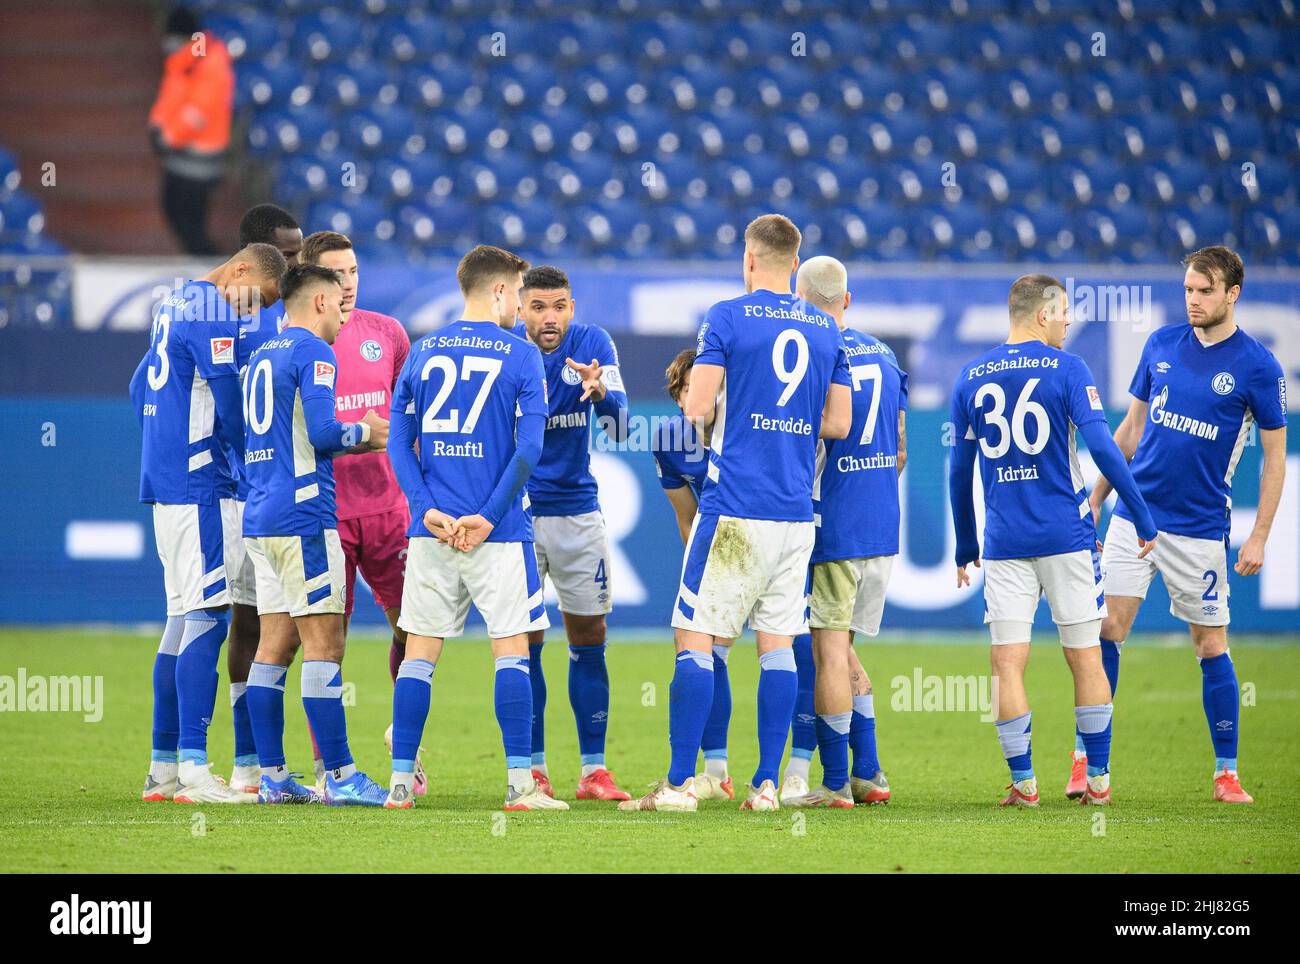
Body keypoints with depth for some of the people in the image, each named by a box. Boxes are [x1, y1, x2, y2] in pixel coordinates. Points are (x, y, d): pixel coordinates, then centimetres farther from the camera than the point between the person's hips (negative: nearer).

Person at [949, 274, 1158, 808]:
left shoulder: (971, 378, 7)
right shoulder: (1066, 369, -3)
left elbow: (959, 471, 10)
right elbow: (1102, 448, -11)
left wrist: (965, 548, 19)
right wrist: (1143, 518, -3)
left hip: (1003, 543, 2)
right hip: (1067, 537, -2)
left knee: (1008, 663, 2)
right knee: (1085, 656, 7)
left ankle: (1023, 782, -1)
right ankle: (1098, 779, 9)